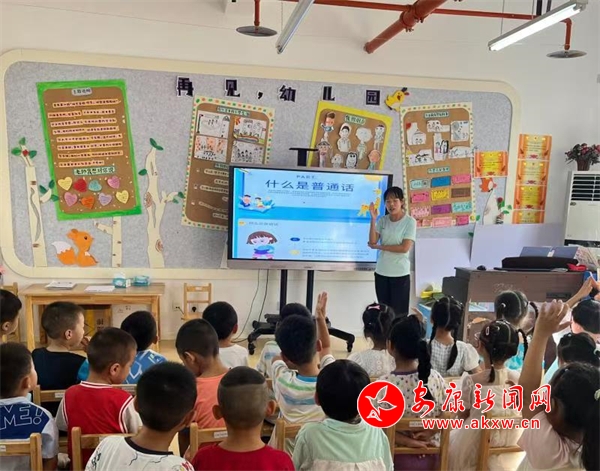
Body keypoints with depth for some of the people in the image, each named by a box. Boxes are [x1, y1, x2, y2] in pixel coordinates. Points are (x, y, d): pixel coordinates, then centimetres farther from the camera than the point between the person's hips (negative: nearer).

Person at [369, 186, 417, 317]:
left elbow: (405, 248, -15)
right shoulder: (382, 220, 5)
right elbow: (372, 242, -5)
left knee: (399, 314, 0)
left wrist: (379, 247, -9)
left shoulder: (410, 221, -7)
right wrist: (373, 219, -13)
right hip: (381, 273, 4)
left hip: (400, 274, -4)